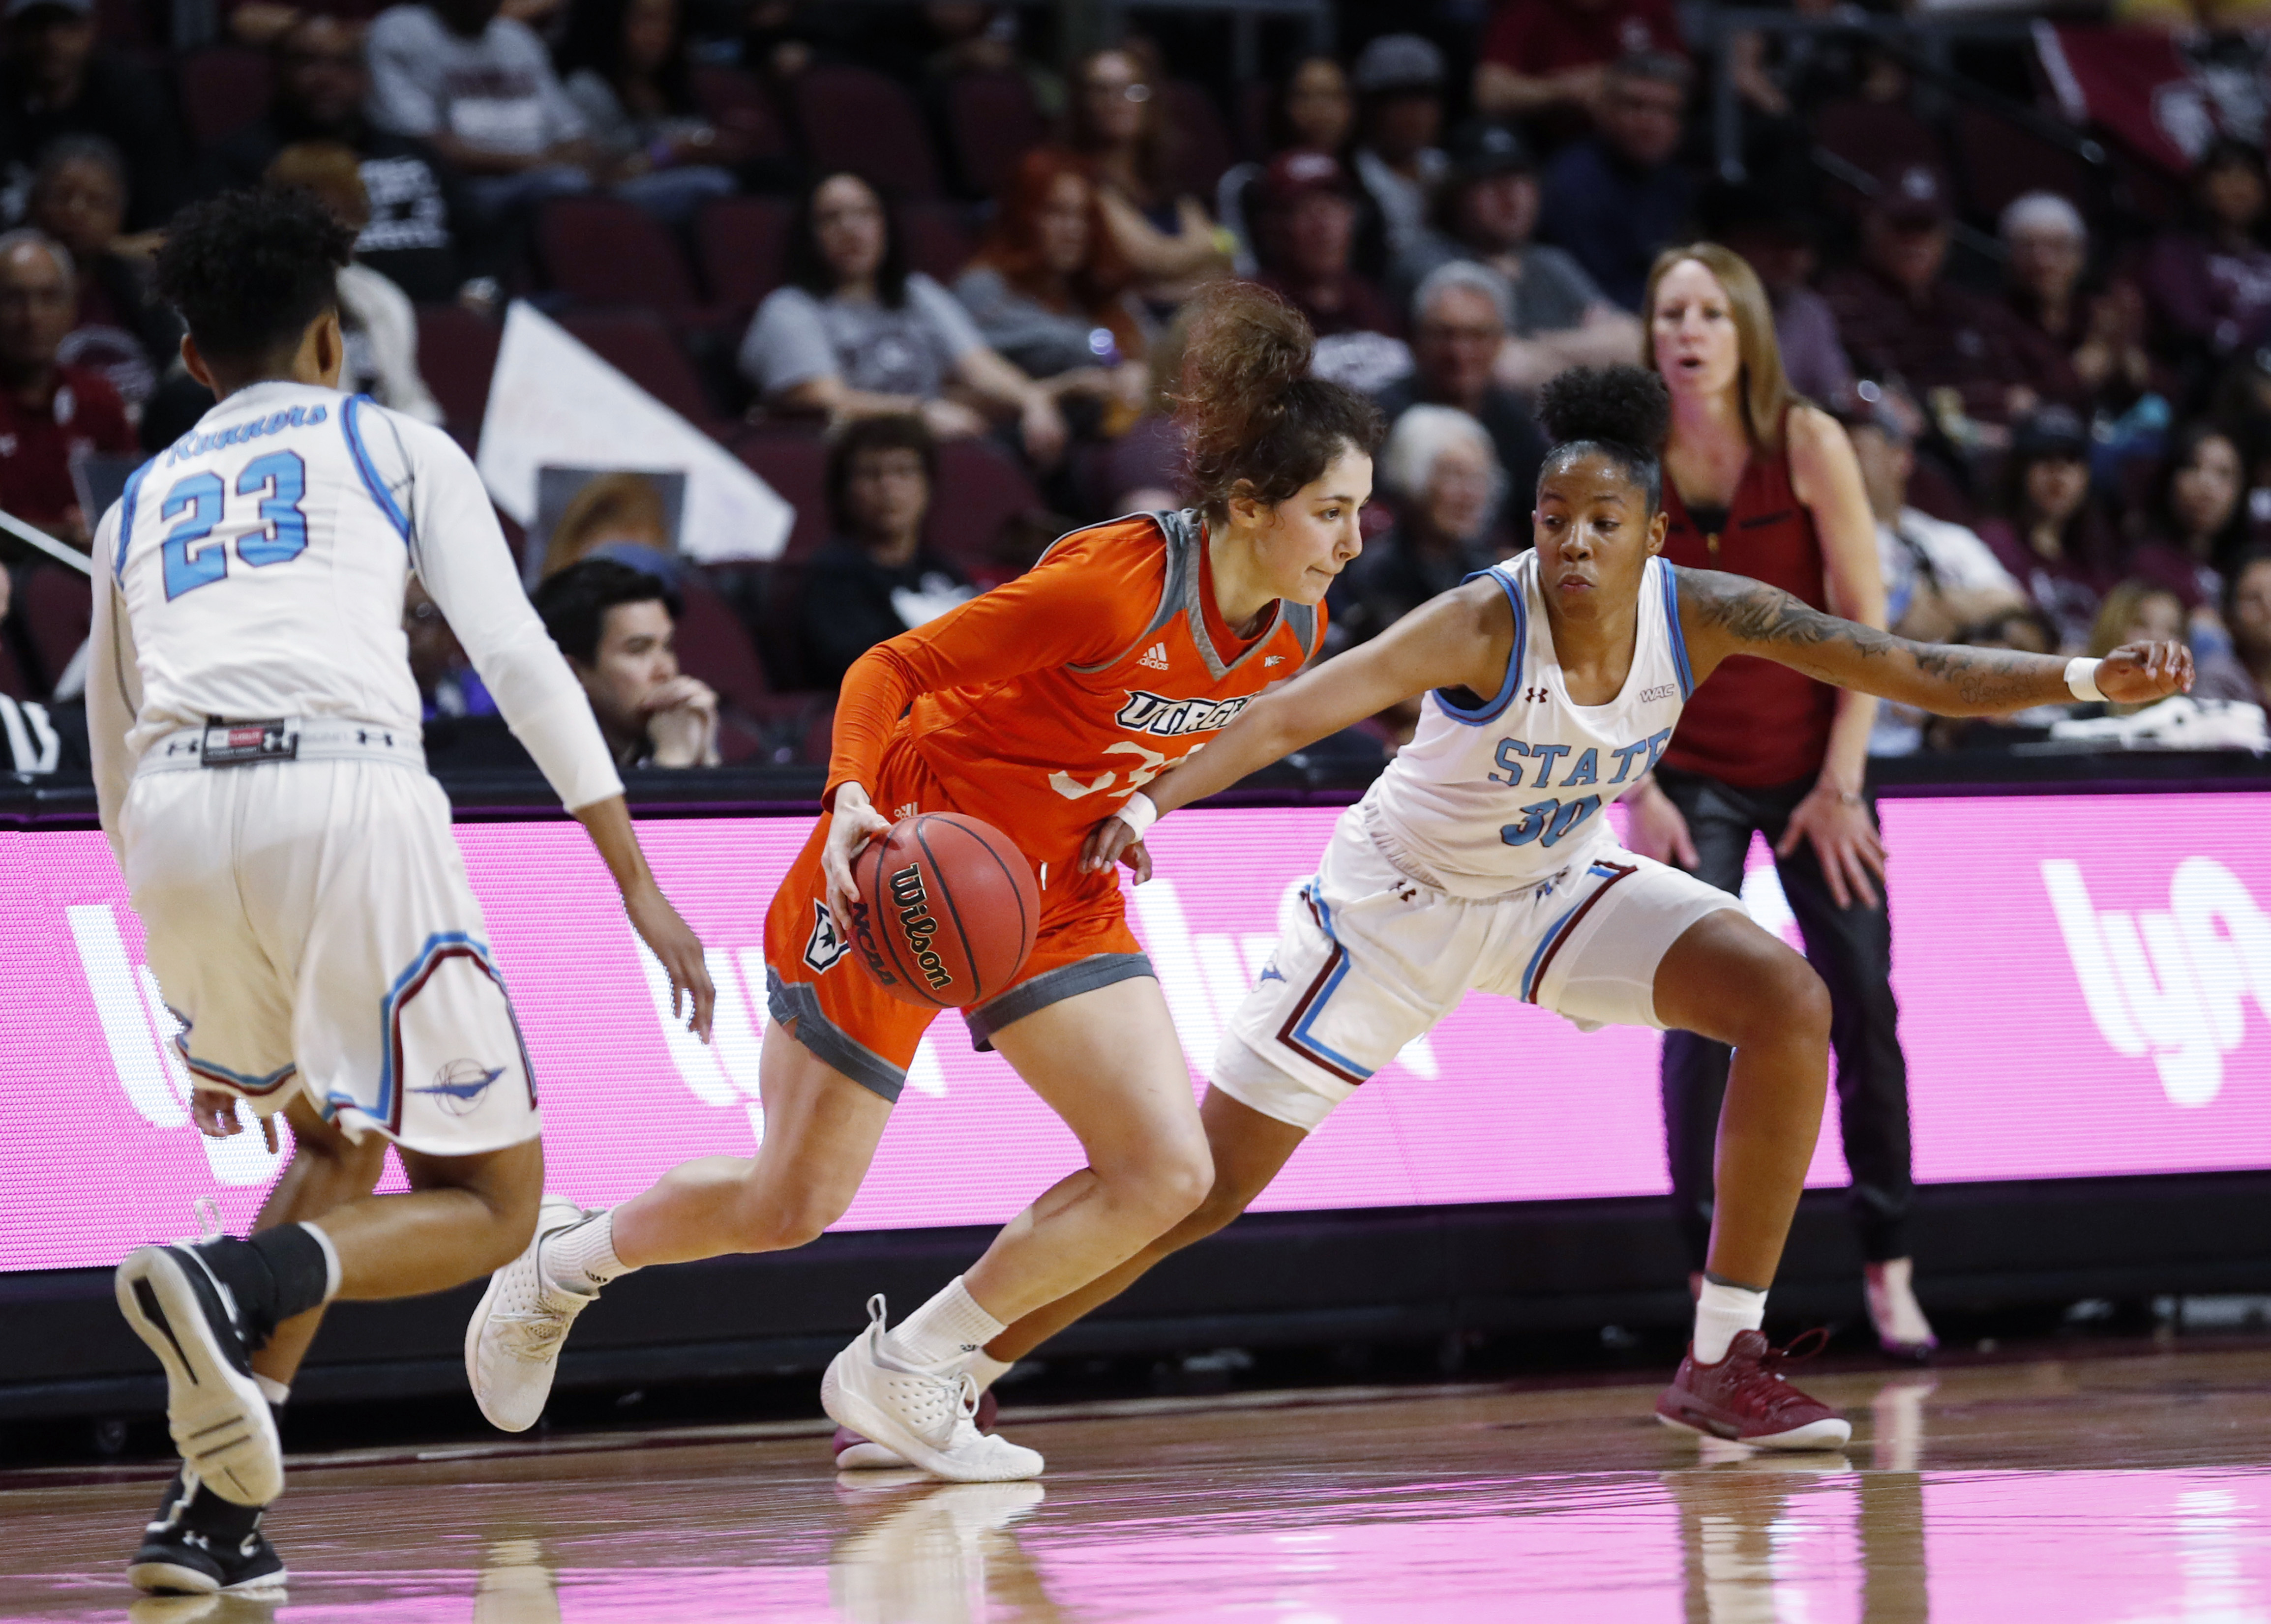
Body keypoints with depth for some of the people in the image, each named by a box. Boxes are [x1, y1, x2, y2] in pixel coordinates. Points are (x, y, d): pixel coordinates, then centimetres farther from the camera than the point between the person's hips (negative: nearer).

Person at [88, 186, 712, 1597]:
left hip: (179, 818, 4)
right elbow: (520, 659, 6)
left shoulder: (141, 504, 30)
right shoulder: (395, 448, 19)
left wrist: (197, 1007, 40)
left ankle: (218, 1504, 10)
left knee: (339, 1149, 27)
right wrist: (641, 886, 4)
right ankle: (235, 1285, -23)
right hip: (347, 796, -4)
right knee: (492, 1206, 7)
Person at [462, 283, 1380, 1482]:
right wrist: (854, 803, -38)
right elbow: (892, 668, -24)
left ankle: (903, 1378, 5)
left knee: (1166, 1173, -10)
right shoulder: (1117, 585, -29)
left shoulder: (1290, 632, -6)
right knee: (789, 1205, 1)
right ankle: (563, 1268, 31)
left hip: (1058, 896, 7)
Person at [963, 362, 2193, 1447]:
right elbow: (1302, 708, -43)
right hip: (1401, 900, -4)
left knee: (1789, 1004, -17)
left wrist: (2086, 678, -32)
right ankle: (954, 1376, 13)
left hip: (1560, 885, 4)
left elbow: (1921, 671, -19)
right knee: (1202, 1189, -5)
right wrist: (1150, 805, -57)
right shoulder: (1486, 624, -32)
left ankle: (1721, 1363, -8)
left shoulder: (1701, 615, -20)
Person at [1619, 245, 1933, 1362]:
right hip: (1688, 773, 0)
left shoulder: (1809, 445, -9)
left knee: (1862, 1010, -3)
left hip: (1813, 766, 0)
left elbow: (1866, 623, -7)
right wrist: (1639, 791, -9)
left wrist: (1842, 784, -11)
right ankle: (1712, 1279, -4)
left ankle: (1888, 1269, 9)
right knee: (1699, 1017, -12)